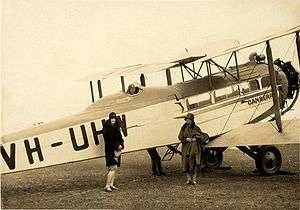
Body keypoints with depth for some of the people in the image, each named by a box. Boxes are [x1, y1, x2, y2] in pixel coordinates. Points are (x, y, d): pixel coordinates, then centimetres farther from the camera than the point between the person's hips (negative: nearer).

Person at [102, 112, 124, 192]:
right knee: (112, 168, -14)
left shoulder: (116, 128, 17)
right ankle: (107, 186, -12)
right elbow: (109, 139, -17)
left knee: (115, 167, 9)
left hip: (117, 150, 8)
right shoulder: (107, 127, -7)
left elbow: (120, 137, 15)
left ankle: (111, 184, 15)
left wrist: (121, 145, -3)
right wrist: (117, 145, -16)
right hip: (110, 150, -8)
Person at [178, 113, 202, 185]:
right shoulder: (184, 128, 9)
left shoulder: (196, 128, 6)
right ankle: (188, 178, 8)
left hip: (195, 147, -1)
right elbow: (180, 137, 3)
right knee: (186, 163, -2)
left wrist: (195, 139, -10)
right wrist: (186, 139, -12)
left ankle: (194, 179, -3)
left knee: (194, 163, -8)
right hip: (186, 147, 1)